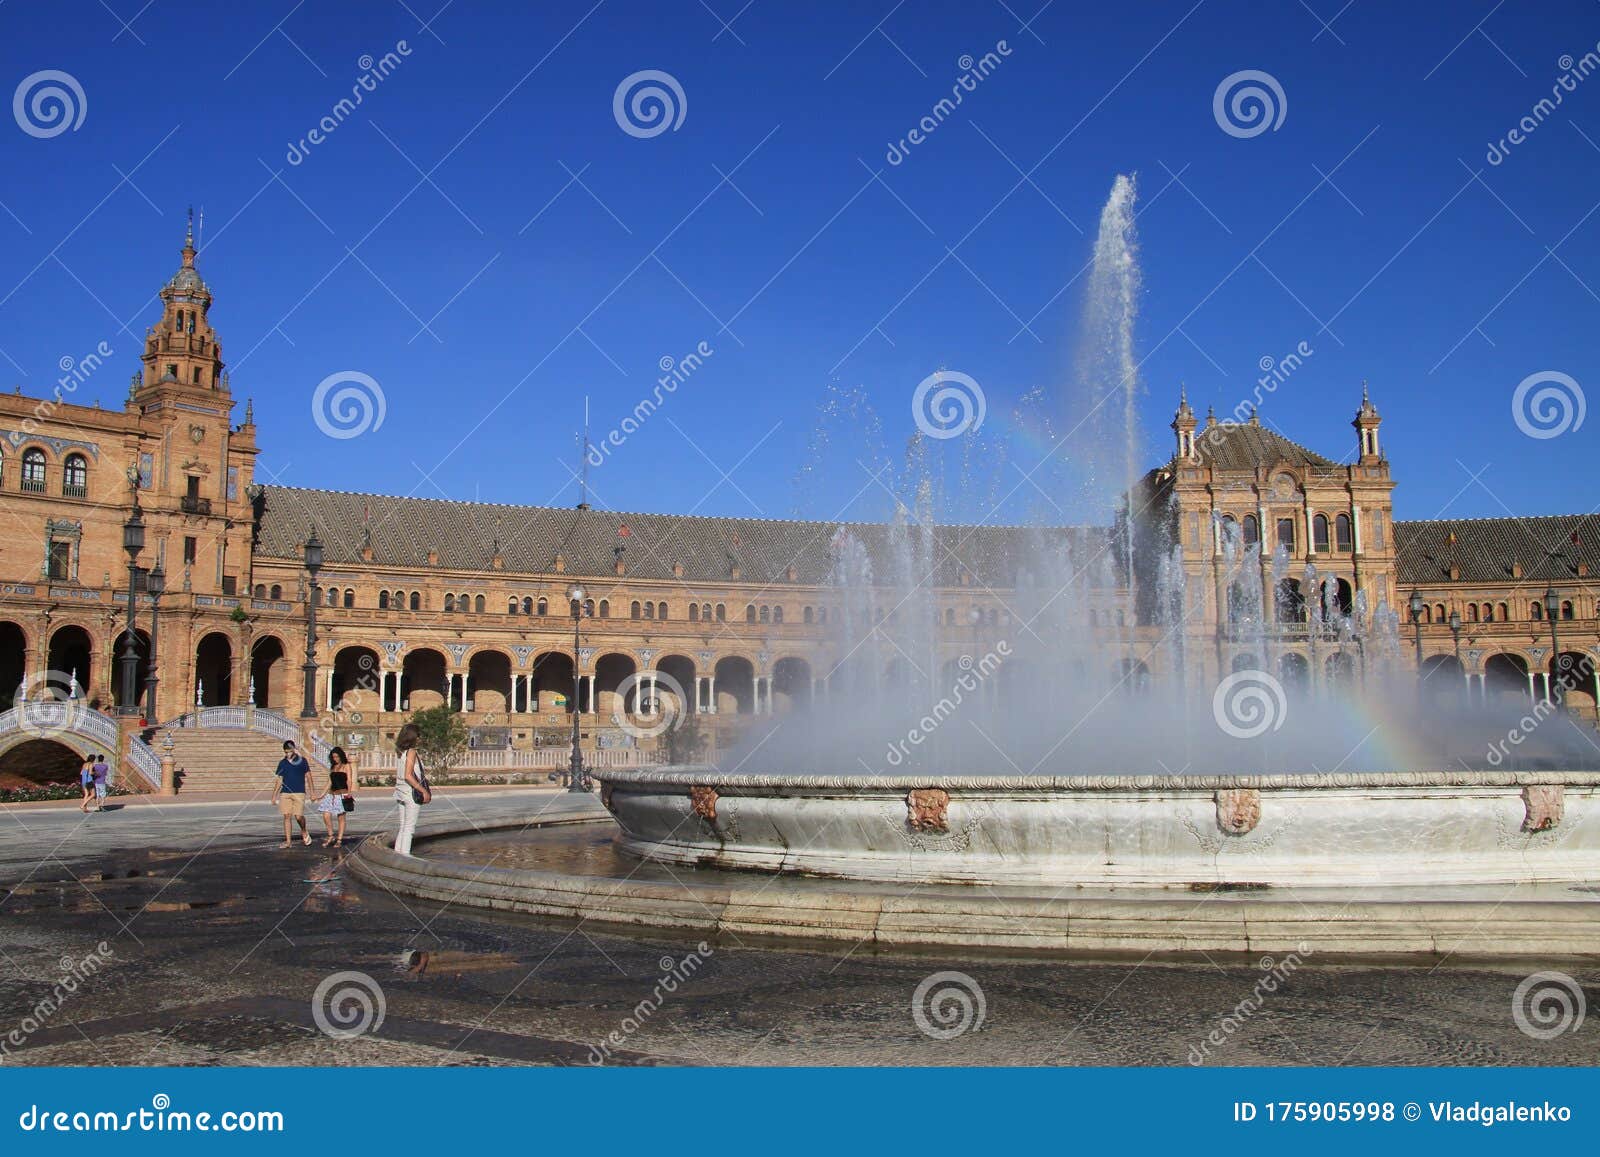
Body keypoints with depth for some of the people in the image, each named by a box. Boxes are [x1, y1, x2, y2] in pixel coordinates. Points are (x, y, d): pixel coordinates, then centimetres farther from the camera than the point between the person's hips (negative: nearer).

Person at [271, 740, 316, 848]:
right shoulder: (282, 763, 8)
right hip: (285, 793, 3)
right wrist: (274, 795, 10)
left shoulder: (302, 761, 1)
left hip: (299, 793, -3)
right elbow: (279, 780, 13)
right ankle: (288, 840, 5)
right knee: (287, 816, 0)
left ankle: (304, 832, 18)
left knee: (298, 816, -11)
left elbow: (308, 776, 5)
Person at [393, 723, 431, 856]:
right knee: (409, 827, -1)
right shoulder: (411, 752, -16)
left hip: (400, 792, 8)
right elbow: (408, 776, -23)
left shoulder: (398, 751, 7)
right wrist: (424, 791, -19)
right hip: (412, 793, -8)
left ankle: (398, 852, 18)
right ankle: (405, 854, 0)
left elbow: (398, 774, 13)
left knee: (403, 826, 15)